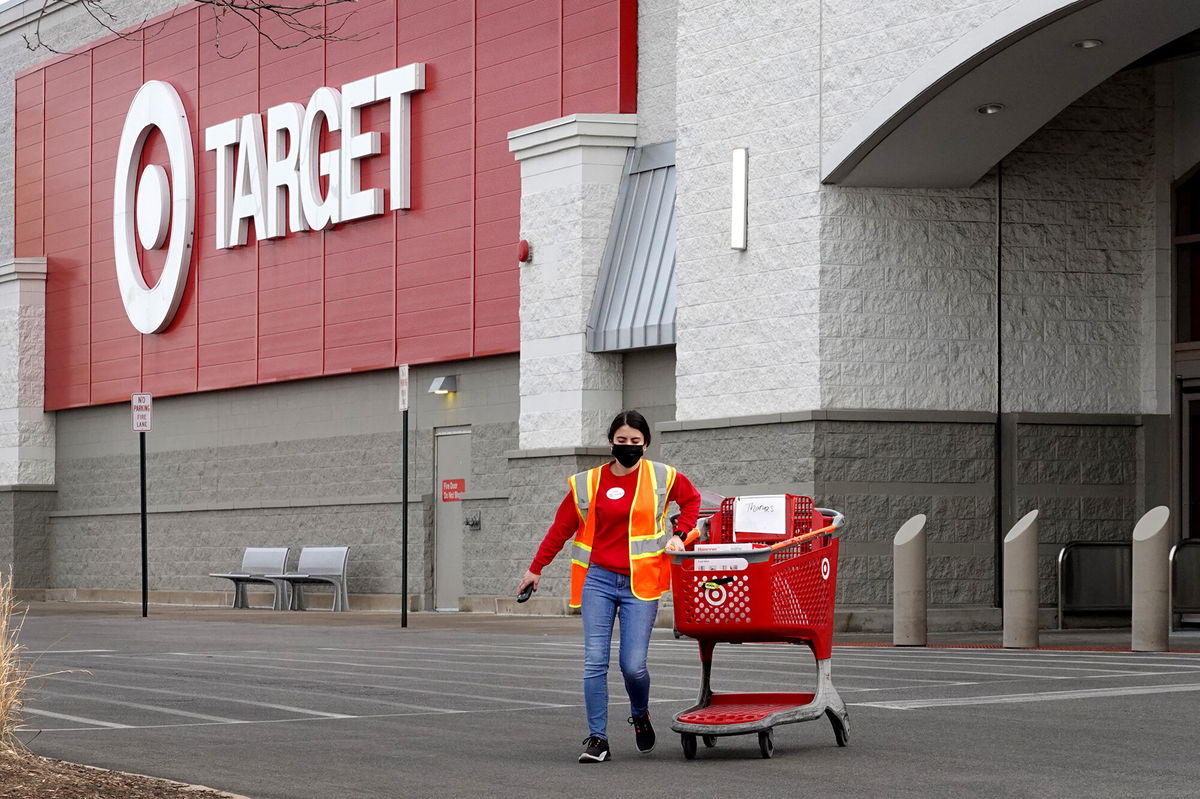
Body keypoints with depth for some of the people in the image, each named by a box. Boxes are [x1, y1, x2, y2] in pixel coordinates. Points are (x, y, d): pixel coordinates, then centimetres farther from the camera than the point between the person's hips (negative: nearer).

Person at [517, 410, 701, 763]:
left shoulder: (661, 478, 5)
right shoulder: (588, 483, 6)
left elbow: (692, 498, 23)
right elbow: (561, 527, 13)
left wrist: (679, 534, 8)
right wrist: (535, 569, 17)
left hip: (640, 583, -1)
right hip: (598, 579, 1)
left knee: (633, 665, -7)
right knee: (594, 662, -7)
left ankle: (640, 716, 24)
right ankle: (597, 738, 0)